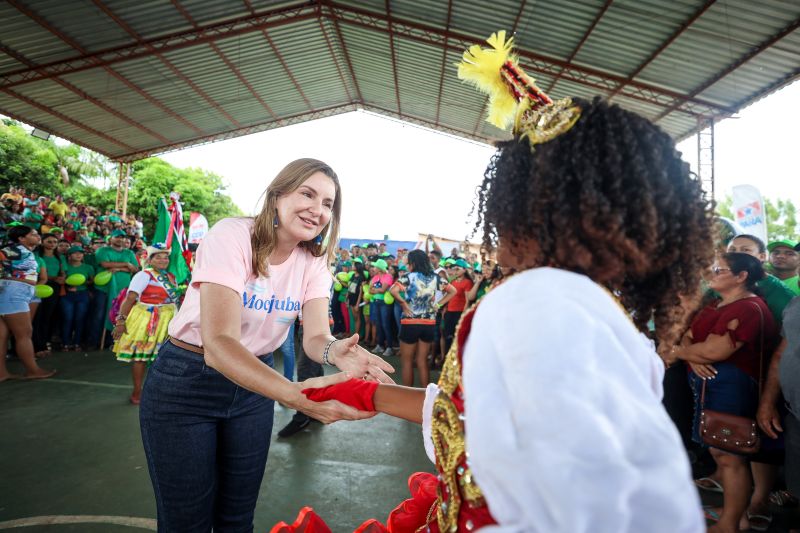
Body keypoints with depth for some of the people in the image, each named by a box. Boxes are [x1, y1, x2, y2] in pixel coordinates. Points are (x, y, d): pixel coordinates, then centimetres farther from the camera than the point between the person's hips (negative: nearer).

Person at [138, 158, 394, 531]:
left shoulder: (314, 261, -8)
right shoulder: (232, 235, -25)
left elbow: (315, 336, -18)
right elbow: (219, 342, -36)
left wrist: (335, 351, -43)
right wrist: (294, 394, -50)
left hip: (253, 384, 5)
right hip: (186, 382, -4)